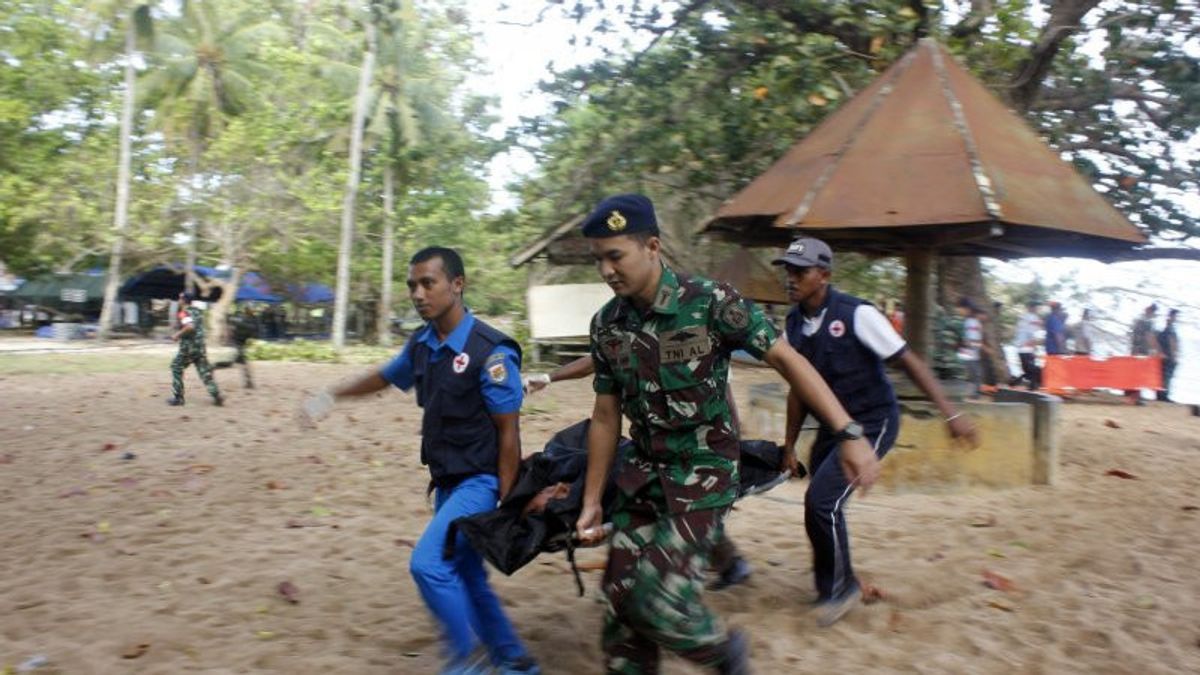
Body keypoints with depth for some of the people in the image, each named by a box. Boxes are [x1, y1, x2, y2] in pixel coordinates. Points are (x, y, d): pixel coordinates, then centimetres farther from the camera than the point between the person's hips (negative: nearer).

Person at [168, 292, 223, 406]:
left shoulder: (184, 312, -10)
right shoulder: (198, 311, 14)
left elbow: (190, 326, -27)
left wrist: (178, 334, -15)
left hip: (188, 347, -7)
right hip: (200, 346, 7)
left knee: (176, 368, 10)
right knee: (205, 372, 6)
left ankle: (177, 398, 10)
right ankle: (217, 397, -3)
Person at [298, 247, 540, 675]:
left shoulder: (490, 351, -18)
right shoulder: (421, 345, 3)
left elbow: (508, 434, -16)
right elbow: (384, 377, 25)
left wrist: (506, 505, -16)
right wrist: (331, 395, 20)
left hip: (480, 482, -8)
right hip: (446, 482, 8)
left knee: (428, 563, -19)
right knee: (466, 579, 15)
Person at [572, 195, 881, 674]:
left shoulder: (710, 302, -15)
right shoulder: (606, 324, 0)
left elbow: (786, 360, -13)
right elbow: (606, 416, 7)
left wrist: (849, 434, -20)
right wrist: (591, 502, 10)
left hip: (705, 473, -5)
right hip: (643, 473, 5)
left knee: (657, 595, -16)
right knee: (621, 605, 4)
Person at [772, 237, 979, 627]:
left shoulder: (856, 315, -18)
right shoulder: (794, 324, 1)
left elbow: (908, 362, -16)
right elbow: (799, 388, 10)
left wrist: (950, 414, -21)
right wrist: (790, 445, 14)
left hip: (872, 423, -7)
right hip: (831, 426, 7)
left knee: (822, 501, -17)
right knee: (819, 505, 11)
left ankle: (841, 588, 5)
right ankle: (829, 587, 35)